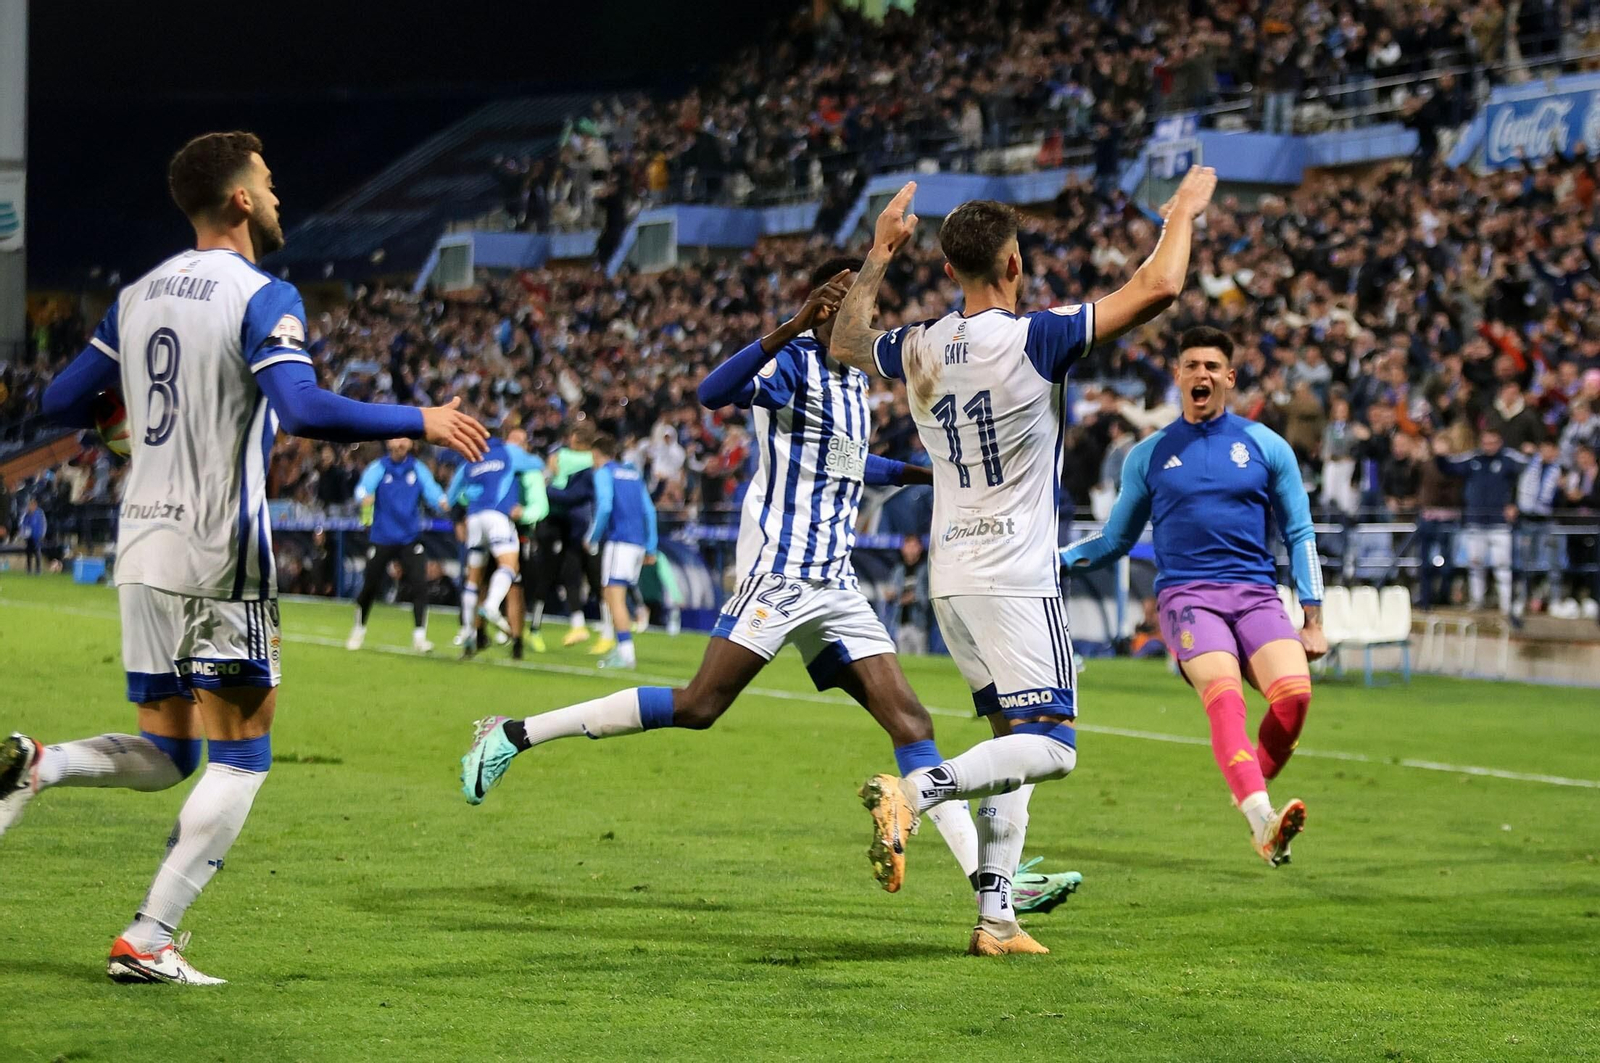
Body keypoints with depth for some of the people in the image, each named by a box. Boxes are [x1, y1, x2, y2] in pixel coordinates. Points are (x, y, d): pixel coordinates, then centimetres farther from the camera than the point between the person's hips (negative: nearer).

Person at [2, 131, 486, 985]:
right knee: (240, 758, 4)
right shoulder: (264, 298, -10)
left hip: (140, 547, 7)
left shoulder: (137, 296, 11)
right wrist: (421, 423, -15)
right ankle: (147, 942, -3)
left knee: (163, 754, 16)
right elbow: (303, 409, -25)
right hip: (218, 559, -7)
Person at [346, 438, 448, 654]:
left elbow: (431, 490, -13)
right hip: (381, 538, -1)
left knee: (419, 584, -13)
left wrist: (442, 502, -37)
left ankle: (419, 636, -8)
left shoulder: (418, 469, 2)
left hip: (410, 539, 1)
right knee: (370, 586, 5)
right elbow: (364, 488, -22)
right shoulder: (378, 468, -4)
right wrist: (365, 497, -47)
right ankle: (359, 630, 28)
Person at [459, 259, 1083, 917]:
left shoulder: (854, 378, 18)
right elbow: (713, 394, -31)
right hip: (780, 568, -8)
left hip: (835, 584, 8)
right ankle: (514, 733, -4)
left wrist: (922, 473, 33)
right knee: (699, 707, -13)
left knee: (910, 724, 0)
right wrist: (792, 328, -40)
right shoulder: (794, 363, -9)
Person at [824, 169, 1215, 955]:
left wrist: (879, 253, 31)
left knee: (1016, 739, 14)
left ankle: (994, 914, 7)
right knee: (1050, 747, -9)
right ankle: (916, 791, -29)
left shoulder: (918, 350, 4)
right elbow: (1156, 288, -14)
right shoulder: (1035, 340, -14)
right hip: (1015, 580, -7)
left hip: (950, 579, 7)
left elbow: (844, 343, 27)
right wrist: (1182, 213, 3)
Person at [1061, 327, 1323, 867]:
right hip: (1186, 595, -1)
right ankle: (1262, 818, -47)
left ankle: (1253, 797, -2)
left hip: (1256, 595, 1)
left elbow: (1299, 535, 14)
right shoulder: (1149, 456, 14)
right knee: (1224, 693, -30)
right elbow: (1115, 539, 24)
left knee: (1294, 691, -26)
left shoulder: (1267, 447, 12)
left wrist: (1313, 621, 8)